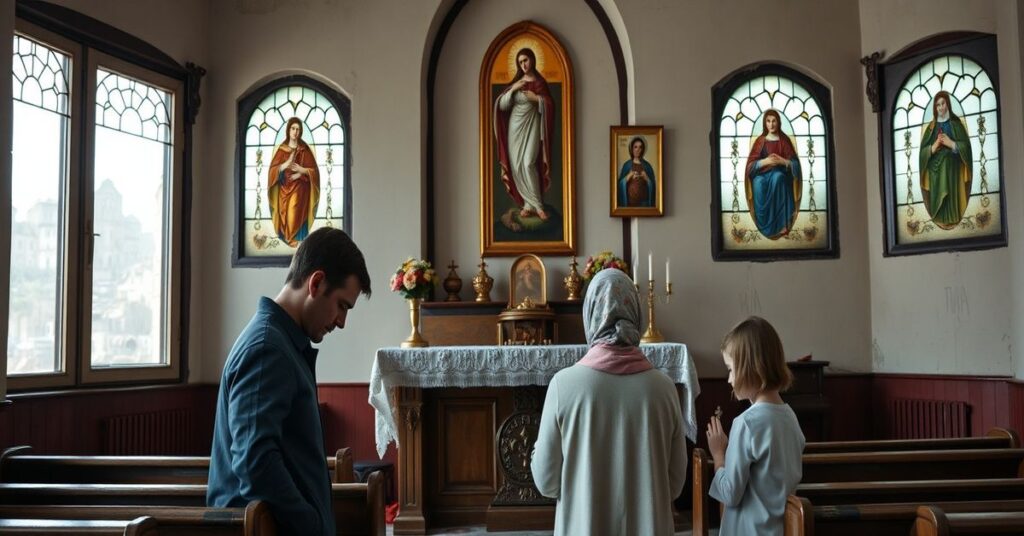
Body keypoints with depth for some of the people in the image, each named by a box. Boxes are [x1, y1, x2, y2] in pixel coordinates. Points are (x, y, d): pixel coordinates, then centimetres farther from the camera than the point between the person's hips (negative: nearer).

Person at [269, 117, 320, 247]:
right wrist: (287, 163, -16)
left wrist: (301, 171, -15)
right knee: (285, 214, -4)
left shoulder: (305, 149, 2)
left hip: (300, 190, -2)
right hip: (284, 189, 2)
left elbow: (314, 170, 2)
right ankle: (286, 237, 5)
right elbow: (273, 170, -1)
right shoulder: (281, 149, 6)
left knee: (296, 214, -13)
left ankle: (295, 238, -7)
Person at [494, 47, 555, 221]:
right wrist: (512, 89, -10)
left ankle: (536, 205, -10)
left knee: (528, 164, -17)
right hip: (515, 127, 4)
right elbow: (502, 105, 2)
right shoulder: (516, 82, 10)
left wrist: (536, 98, -15)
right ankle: (529, 204, 7)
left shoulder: (540, 82, -1)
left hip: (531, 127, -4)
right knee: (517, 166, 0)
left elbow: (550, 106, -6)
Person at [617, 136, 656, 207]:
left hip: (643, 200, 0)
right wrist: (629, 176, -16)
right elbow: (621, 183, 0)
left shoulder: (647, 165, 6)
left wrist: (646, 178, -15)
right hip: (630, 199, 0)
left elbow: (652, 184, 4)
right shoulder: (626, 165, 5)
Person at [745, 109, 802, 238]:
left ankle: (780, 224, -42)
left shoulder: (784, 140, 9)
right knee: (758, 182, -38)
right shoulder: (760, 141, 10)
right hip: (762, 173, 1)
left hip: (780, 173, 0)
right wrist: (765, 161, -16)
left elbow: (795, 163, 3)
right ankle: (764, 224, -37)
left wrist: (782, 161, -16)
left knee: (777, 177, -39)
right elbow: (751, 164, 2)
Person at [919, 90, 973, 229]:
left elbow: (966, 147, -1)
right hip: (936, 172, 2)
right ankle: (939, 222, 1)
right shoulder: (931, 127, 10)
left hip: (952, 171, -2)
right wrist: (935, 146, -13)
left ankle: (952, 221, -3)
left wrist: (951, 143, -13)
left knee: (952, 200, -7)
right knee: (937, 200, -3)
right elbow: (923, 151, 4)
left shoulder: (956, 124, 4)